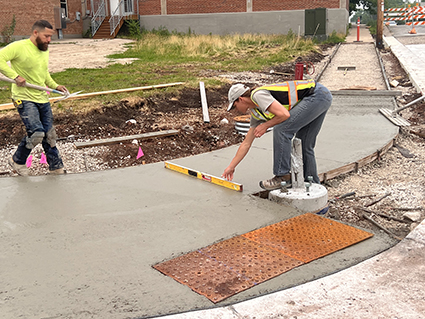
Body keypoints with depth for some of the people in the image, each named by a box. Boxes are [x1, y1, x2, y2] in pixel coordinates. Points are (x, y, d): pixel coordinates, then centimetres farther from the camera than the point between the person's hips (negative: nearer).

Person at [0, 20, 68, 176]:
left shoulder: (44, 51, 13)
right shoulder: (19, 47, -12)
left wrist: (55, 86, 13)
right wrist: (15, 76, -25)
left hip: (42, 99, 7)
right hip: (24, 99, -7)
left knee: (49, 135, 7)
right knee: (36, 133, -17)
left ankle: (56, 169, 19)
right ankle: (17, 161, 8)